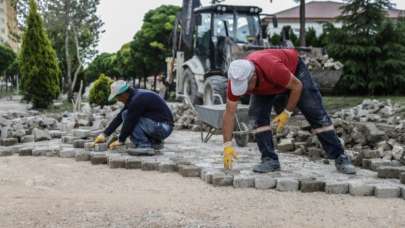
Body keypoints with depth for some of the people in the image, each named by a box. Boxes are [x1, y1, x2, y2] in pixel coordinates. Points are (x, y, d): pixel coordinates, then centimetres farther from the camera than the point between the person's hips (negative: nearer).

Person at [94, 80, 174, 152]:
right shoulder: (133, 96, 10)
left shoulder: (137, 99, -21)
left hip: (163, 127, -10)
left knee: (127, 115, -13)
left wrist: (120, 141, -3)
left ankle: (144, 145, -9)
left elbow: (129, 122, -16)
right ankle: (155, 142, 11)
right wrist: (104, 134, 11)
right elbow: (119, 118, 13)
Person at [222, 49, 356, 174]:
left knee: (316, 113, -8)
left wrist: (286, 113, -23)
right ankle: (270, 160, -7)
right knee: (256, 115, -16)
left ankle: (340, 158, 0)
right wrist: (227, 146, -24)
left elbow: (297, 86, -27)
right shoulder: (236, 78, -32)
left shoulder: (272, 68, -46)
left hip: (294, 69, -4)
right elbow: (229, 113, -22)